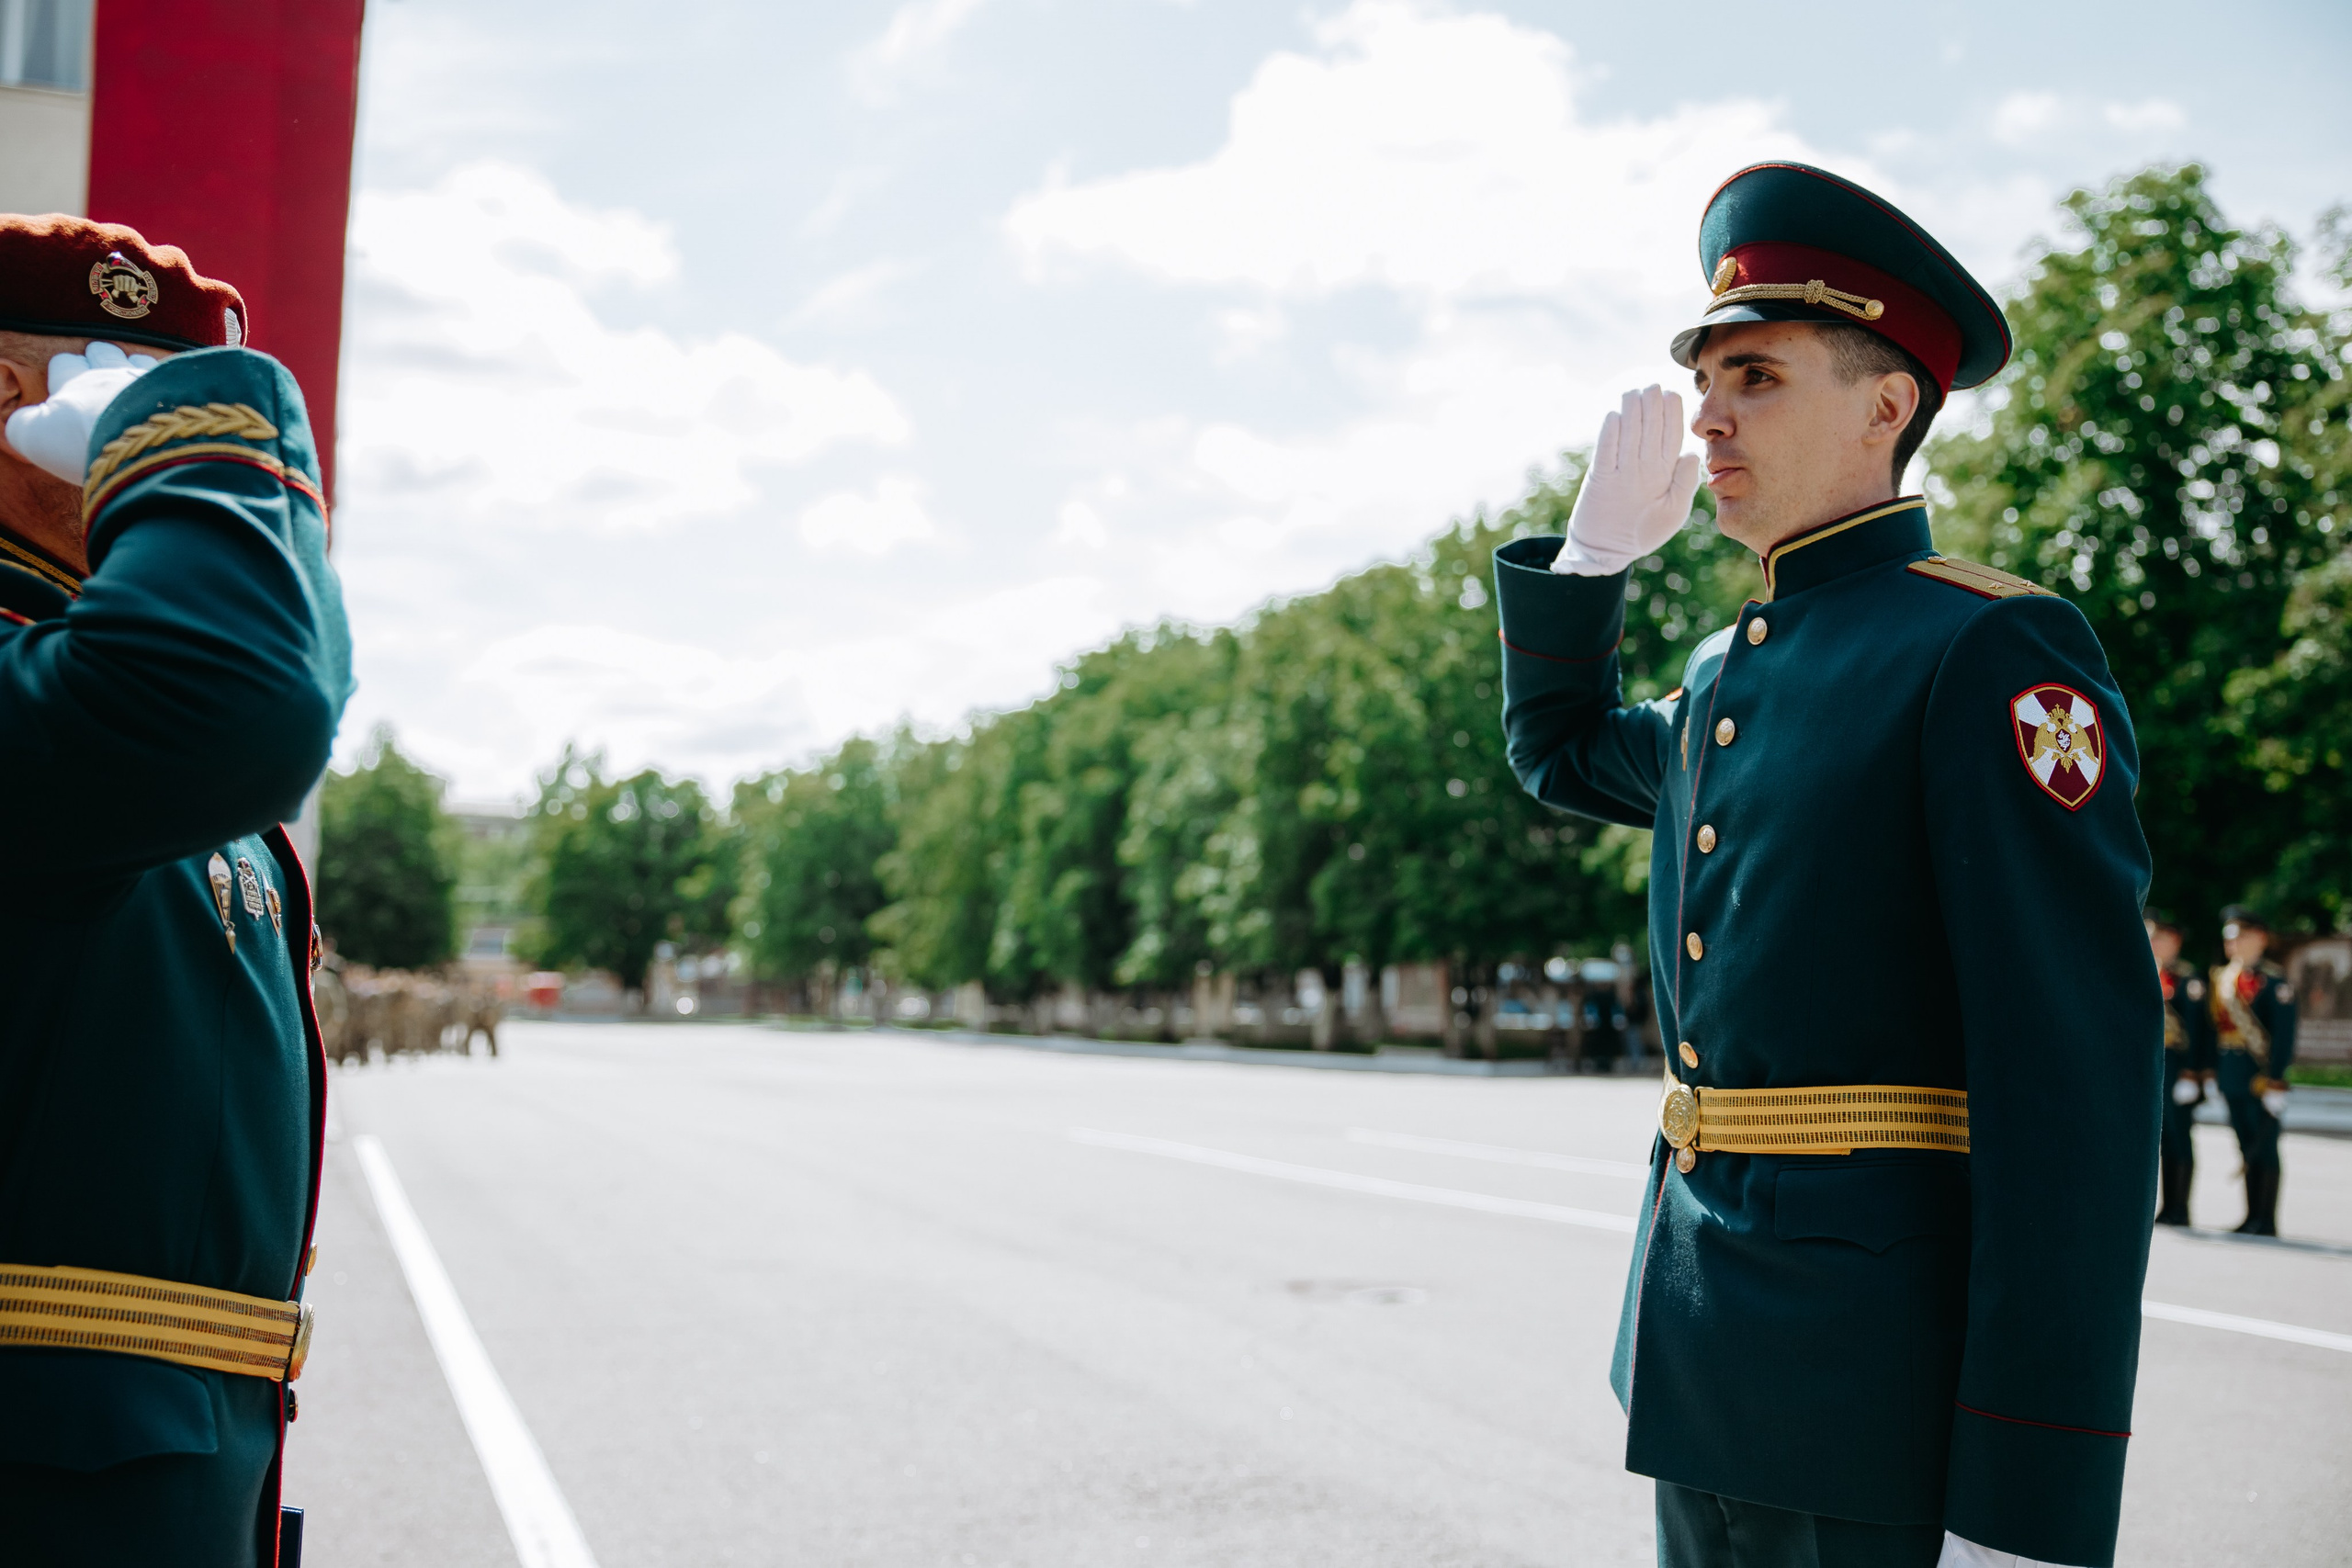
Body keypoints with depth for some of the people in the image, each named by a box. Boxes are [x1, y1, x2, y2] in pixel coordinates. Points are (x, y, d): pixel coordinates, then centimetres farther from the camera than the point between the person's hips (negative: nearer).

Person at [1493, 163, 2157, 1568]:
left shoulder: (1996, 655, -13)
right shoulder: (1727, 673, 13)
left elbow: (2081, 1085, -19)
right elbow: (1562, 750, 35)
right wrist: (1602, 540, 15)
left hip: (1886, 1382, -8)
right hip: (1710, 1353, 8)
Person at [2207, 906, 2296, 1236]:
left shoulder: (2274, 980, -8)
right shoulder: (2222, 979, 12)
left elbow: (2284, 1034, -12)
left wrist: (2275, 1081, -17)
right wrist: (2215, 1073, 13)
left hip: (2262, 1074, -6)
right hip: (2232, 1076, 7)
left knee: (2265, 1148, -1)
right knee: (2247, 1147, 12)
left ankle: (2267, 1221, 4)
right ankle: (2252, 1216, 18)